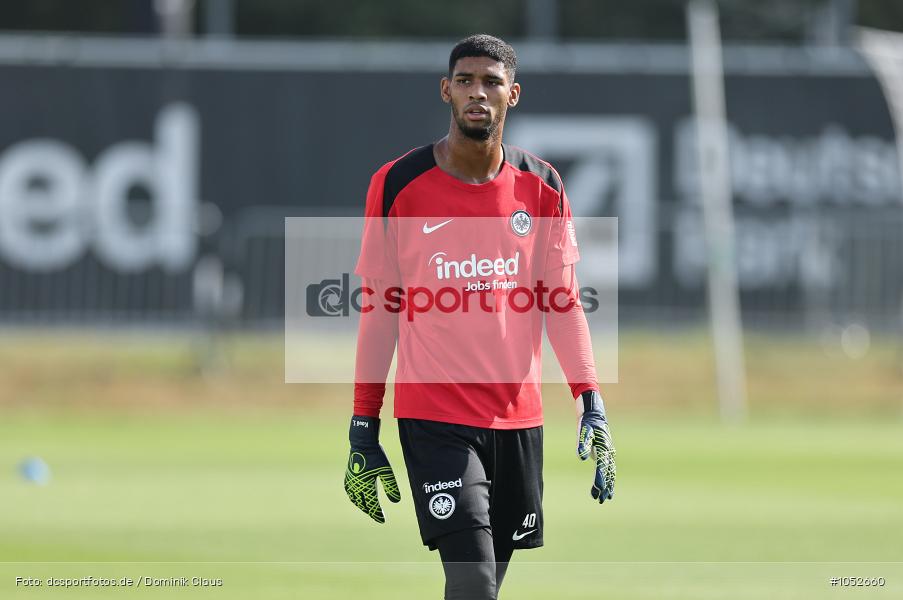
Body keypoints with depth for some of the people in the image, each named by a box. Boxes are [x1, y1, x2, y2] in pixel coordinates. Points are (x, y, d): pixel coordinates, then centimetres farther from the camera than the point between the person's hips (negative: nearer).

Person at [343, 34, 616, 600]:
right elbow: (380, 309, 3)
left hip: (518, 416, 3)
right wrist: (363, 425, 1)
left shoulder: (542, 187, 5)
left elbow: (563, 302, 8)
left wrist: (590, 400, -4)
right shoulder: (399, 185, -2)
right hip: (433, 416, -3)